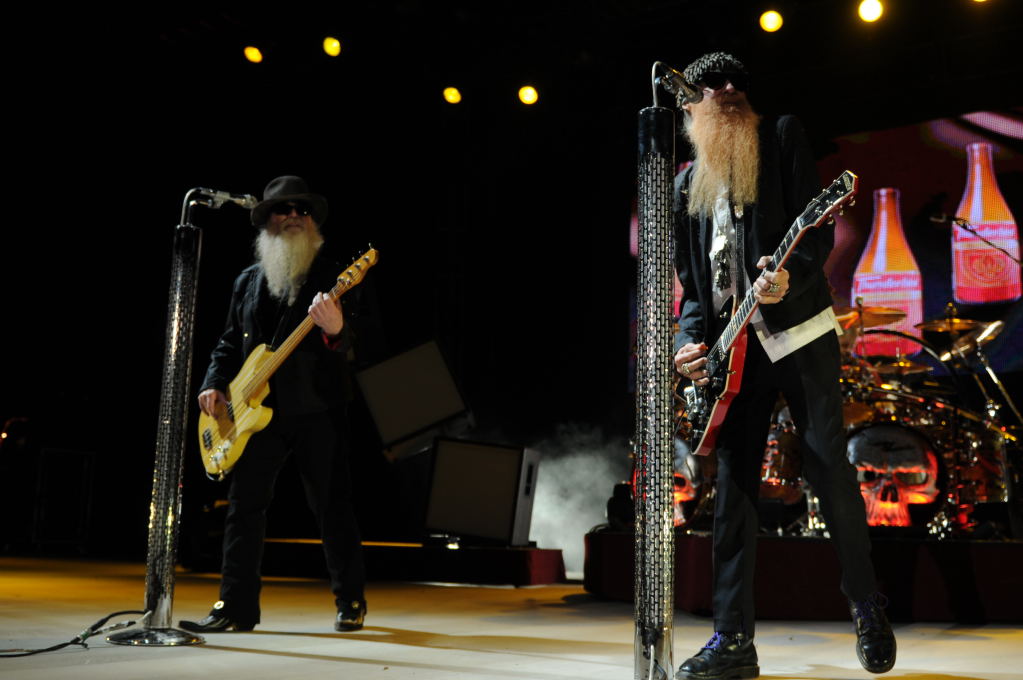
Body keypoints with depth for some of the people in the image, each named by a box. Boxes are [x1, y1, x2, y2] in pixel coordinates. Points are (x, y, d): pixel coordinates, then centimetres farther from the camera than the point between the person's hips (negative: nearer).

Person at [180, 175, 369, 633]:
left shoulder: (334, 275, 2)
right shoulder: (247, 281, 15)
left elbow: (351, 342, -9)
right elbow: (230, 342, 19)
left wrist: (336, 330, -32)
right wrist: (215, 383, 3)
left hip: (316, 406, -4)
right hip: (259, 409, 4)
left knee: (332, 507, 2)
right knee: (244, 505, 2)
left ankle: (350, 602, 17)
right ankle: (236, 607, 10)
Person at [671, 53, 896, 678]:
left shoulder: (782, 138, 5)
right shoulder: (687, 185, 16)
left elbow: (819, 225, -6)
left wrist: (790, 275, -26)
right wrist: (691, 340, -1)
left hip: (801, 332, -4)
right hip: (733, 346, 4)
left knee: (831, 471, -2)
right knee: (733, 486, 0)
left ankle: (868, 609, 18)